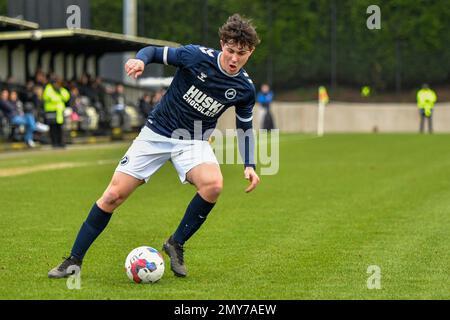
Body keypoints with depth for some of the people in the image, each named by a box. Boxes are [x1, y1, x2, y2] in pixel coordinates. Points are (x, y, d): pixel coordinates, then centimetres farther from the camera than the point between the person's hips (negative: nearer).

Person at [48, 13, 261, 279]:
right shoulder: (197, 56, -15)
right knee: (114, 195, -7)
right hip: (156, 134, -1)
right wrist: (140, 60, -27)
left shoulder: (245, 88, -7)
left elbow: (245, 127, 9)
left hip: (194, 141, 1)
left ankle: (176, 244, -8)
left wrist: (250, 165, -1)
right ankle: (74, 260, 8)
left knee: (214, 185, -31)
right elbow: (155, 52, -5)